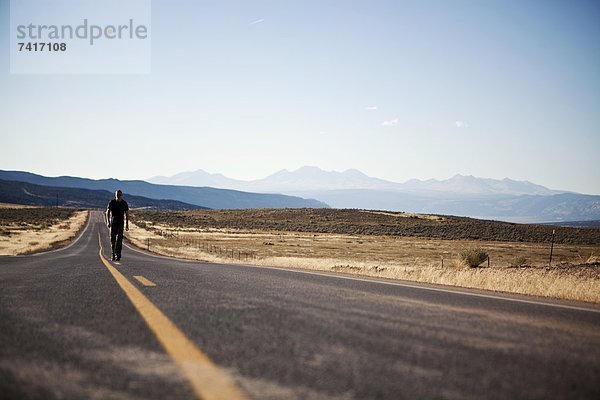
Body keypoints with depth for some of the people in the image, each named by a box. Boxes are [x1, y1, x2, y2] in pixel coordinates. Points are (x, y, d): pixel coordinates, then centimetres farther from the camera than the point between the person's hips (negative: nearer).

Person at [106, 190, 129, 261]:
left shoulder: (124, 203, 0)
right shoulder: (111, 202, -1)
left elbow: (127, 214, 6)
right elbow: (108, 212, -3)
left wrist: (127, 224, 1)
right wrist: (108, 222, -16)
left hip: (120, 223, -1)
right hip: (113, 223, 1)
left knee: (119, 240, -10)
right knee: (112, 239, 5)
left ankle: (118, 256, -12)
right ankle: (113, 254, 22)